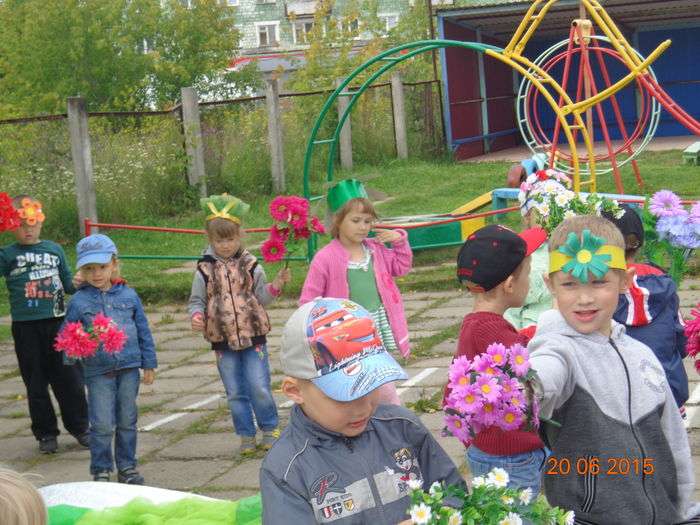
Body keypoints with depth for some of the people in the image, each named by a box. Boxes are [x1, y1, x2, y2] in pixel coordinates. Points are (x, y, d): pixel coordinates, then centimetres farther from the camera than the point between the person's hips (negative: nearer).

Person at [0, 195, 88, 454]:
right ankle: (46, 433, 17)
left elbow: (68, 284, 13)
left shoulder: (55, 249, 9)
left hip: (57, 322, 2)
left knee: (69, 377, 5)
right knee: (36, 382, 6)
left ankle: (79, 427, 18)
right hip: (26, 326, -1)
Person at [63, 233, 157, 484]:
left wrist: (149, 364, 9)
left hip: (129, 367, 2)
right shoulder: (79, 301, -1)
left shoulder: (128, 295, 4)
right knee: (102, 425, -1)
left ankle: (127, 467, 23)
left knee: (127, 422, 11)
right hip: (98, 371, -2)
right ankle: (101, 471, 12)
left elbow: (143, 330, 9)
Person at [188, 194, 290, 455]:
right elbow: (196, 301, 4)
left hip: (253, 336, -1)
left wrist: (276, 285, -12)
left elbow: (261, 297, 5)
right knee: (235, 392, 8)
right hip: (223, 341, 1)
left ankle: (270, 429, 18)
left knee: (260, 388, -2)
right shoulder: (205, 270, -1)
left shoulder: (250, 265, 0)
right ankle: (246, 435, 20)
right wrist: (197, 317, -15)